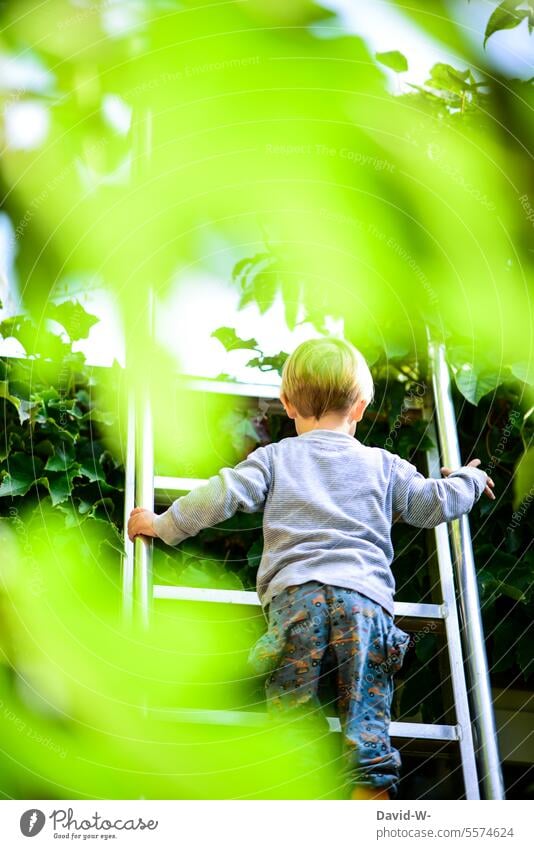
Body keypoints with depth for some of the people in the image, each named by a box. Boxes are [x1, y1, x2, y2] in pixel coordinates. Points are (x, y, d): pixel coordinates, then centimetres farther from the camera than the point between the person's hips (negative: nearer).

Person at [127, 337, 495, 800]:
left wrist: (164, 525, 19)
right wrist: (467, 479, 44)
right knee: (366, 712, 0)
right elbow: (435, 504, 23)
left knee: (293, 707, -1)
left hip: (295, 593, -1)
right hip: (366, 596, 1)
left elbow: (222, 496, 6)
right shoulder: (382, 465, 19)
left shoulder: (274, 457, 15)